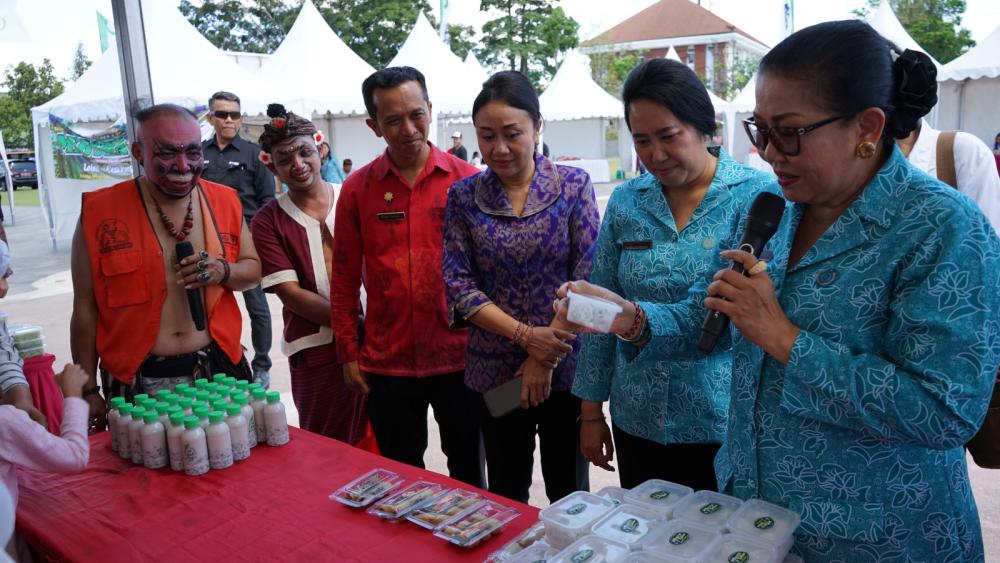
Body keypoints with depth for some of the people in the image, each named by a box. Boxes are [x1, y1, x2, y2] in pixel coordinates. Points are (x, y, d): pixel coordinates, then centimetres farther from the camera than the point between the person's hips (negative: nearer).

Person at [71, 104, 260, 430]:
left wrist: (223, 272, -13)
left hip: (218, 373, 3)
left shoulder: (224, 201, 1)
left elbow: (253, 269, 11)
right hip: (139, 384, -2)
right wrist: (88, 390, 1)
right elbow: (85, 308, -2)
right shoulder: (100, 212, -7)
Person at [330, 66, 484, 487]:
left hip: (459, 356, -1)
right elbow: (344, 280, 5)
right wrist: (348, 353, 4)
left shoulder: (467, 180, -3)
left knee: (468, 472, 15)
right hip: (388, 363, 1)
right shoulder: (357, 188, 0)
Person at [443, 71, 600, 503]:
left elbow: (588, 278, -8)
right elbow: (458, 282, -3)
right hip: (495, 370, 2)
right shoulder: (463, 196, 0)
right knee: (505, 493, 16)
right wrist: (525, 335, -14)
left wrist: (546, 358, -11)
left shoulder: (573, 185, -4)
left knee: (568, 494, 13)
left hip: (565, 366, -1)